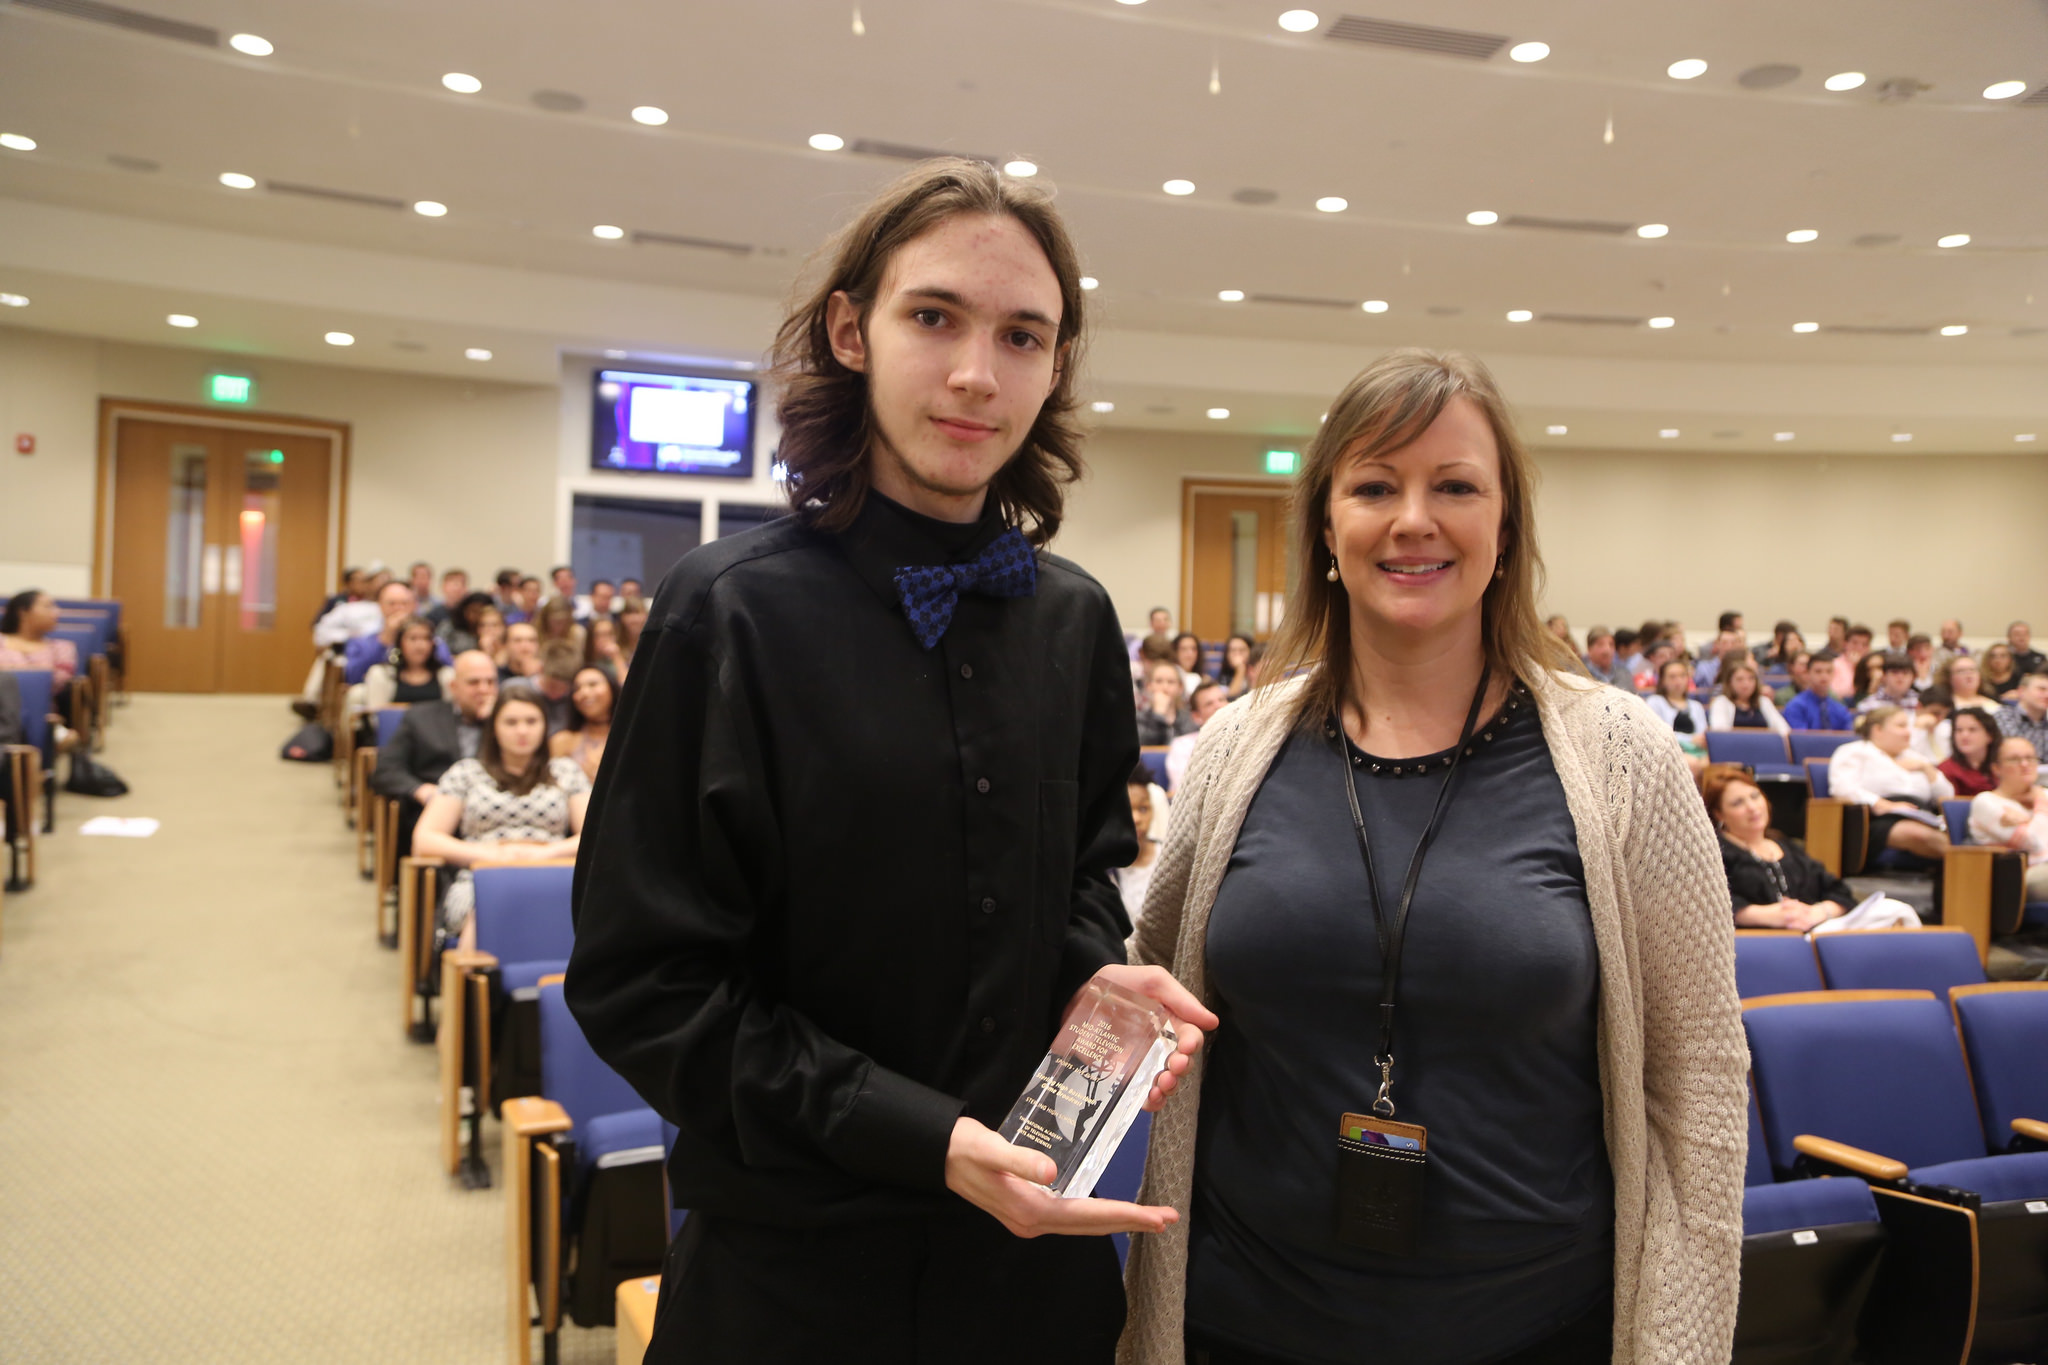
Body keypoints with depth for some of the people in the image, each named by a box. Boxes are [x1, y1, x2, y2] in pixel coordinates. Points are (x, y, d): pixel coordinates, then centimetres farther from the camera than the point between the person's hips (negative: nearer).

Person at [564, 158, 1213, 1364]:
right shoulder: (734, 611, -15)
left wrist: (1098, 968, -8)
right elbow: (642, 982, -13)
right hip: (796, 1266, -4)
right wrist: (919, 1137, -21)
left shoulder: (1075, 619, 0)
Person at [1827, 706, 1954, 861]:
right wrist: (1885, 806, -20)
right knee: (1916, 833, -41)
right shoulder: (1854, 752, 11)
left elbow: (1947, 796, 28)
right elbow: (1843, 788, -9)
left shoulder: (1912, 758, 33)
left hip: (1923, 821, 6)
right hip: (1879, 824, -6)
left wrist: (1926, 767, 13)